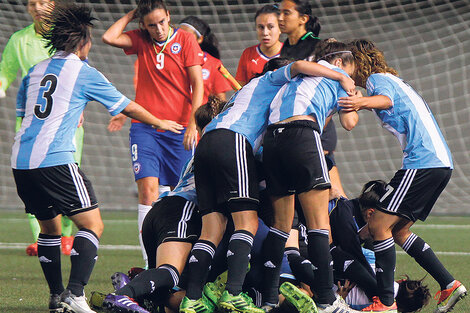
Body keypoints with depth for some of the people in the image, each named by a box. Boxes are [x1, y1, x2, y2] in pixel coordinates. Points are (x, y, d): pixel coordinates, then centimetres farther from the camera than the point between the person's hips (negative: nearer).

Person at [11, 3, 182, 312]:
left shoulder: (35, 71, 17)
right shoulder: (84, 73, 2)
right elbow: (127, 106, 12)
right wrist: (160, 122, 29)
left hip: (20, 159, 7)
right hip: (55, 159, -7)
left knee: (49, 227, 21)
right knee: (92, 225, -2)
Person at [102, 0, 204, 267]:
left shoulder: (185, 39, 0)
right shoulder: (141, 40, 8)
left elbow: (198, 84, -2)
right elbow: (109, 37, -7)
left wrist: (193, 124, -10)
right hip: (145, 127, 1)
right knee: (148, 190, -12)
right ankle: (150, 263, -15)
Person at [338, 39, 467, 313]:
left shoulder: (377, 79, -3)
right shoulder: (393, 80, 26)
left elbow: (385, 99, -26)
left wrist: (363, 102, -46)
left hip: (422, 162, -10)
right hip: (441, 161, 10)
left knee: (379, 226, -9)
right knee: (399, 230, 16)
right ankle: (449, 285, 12)